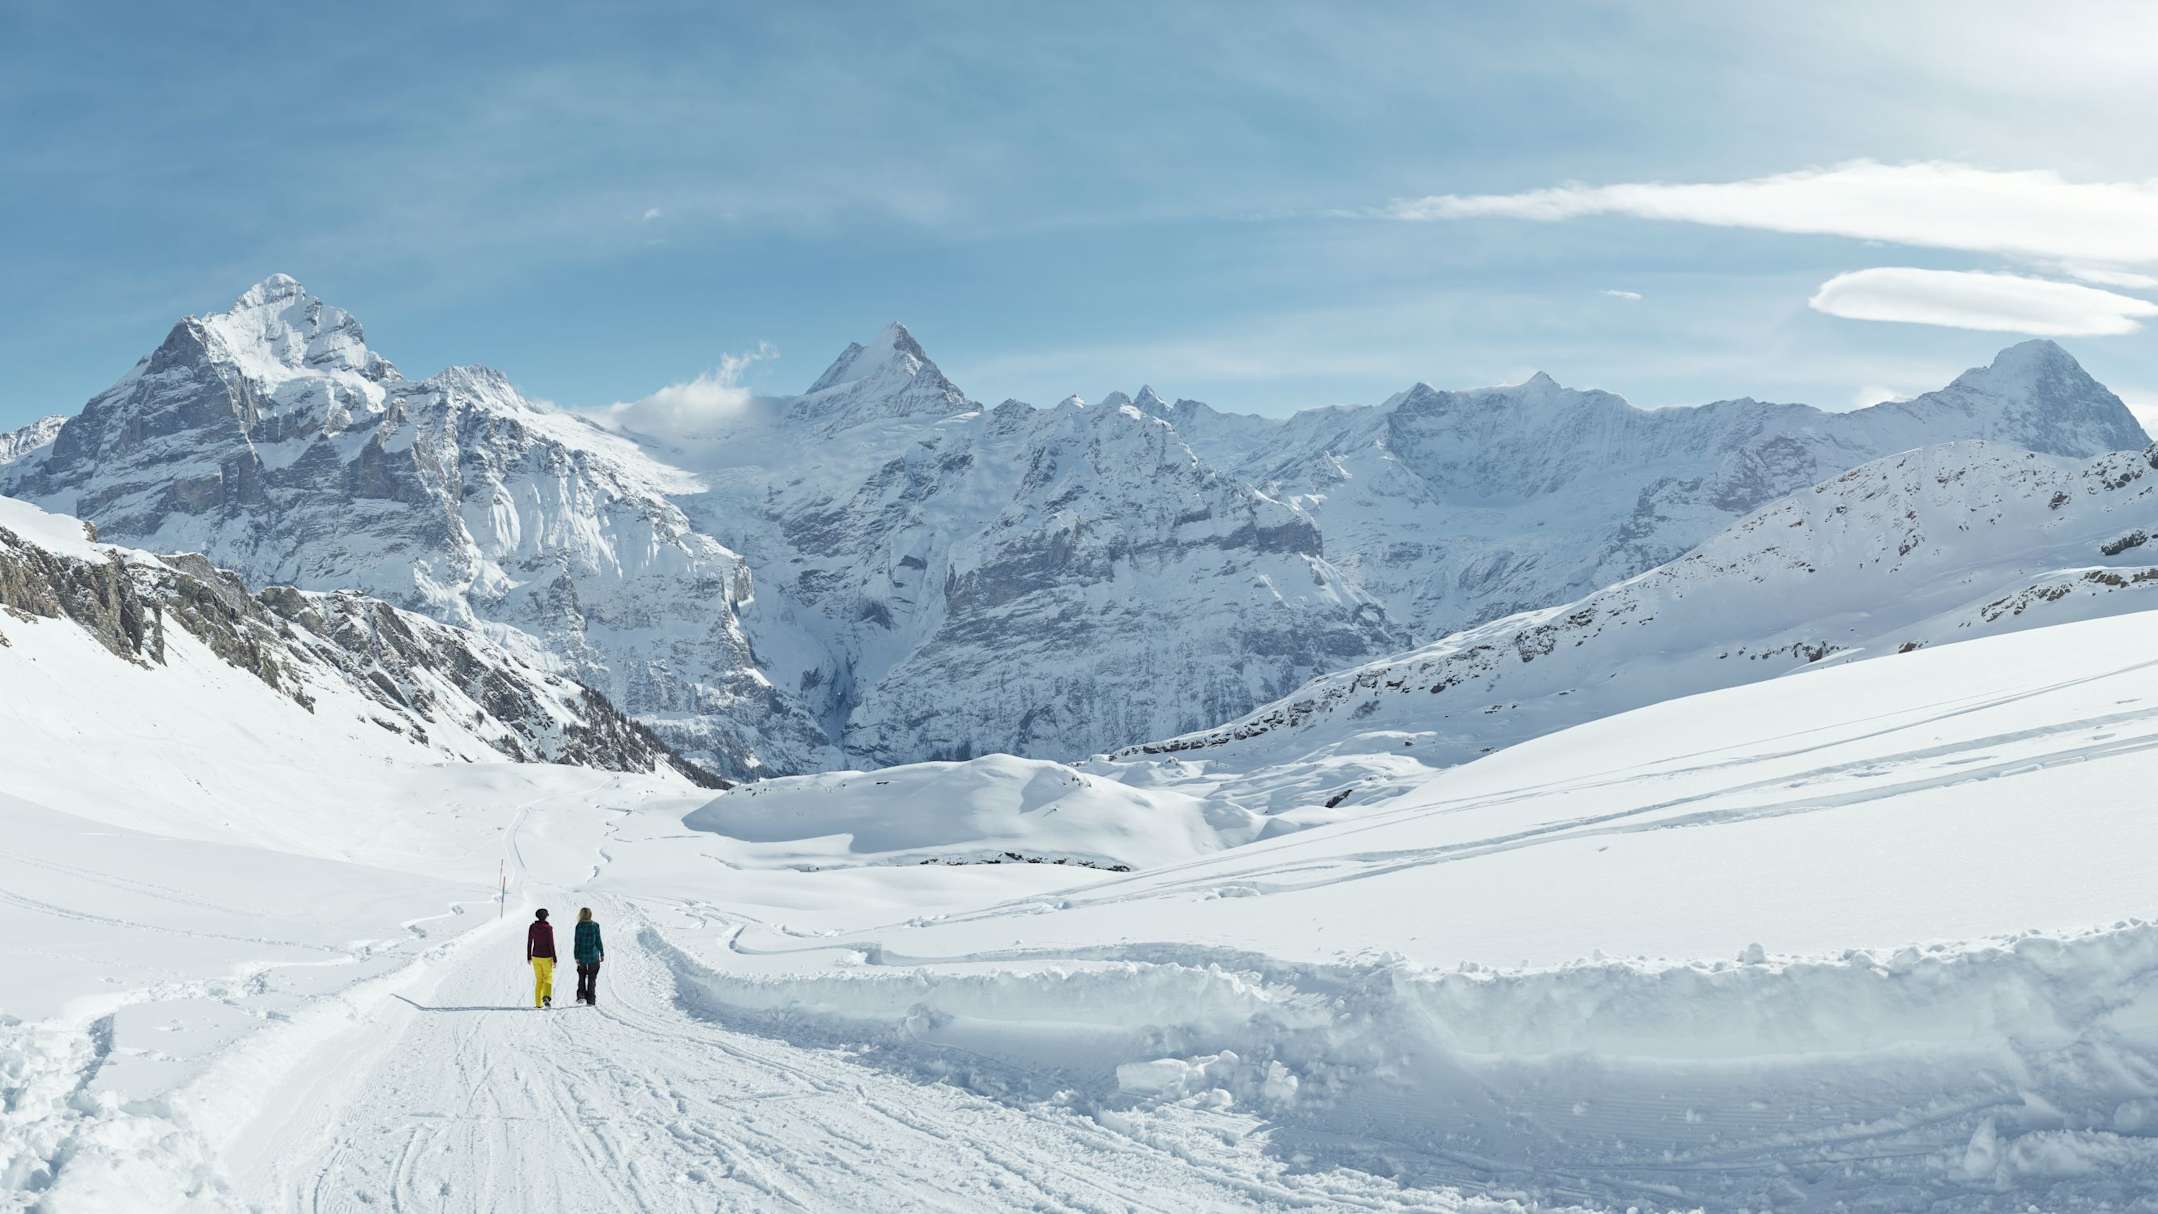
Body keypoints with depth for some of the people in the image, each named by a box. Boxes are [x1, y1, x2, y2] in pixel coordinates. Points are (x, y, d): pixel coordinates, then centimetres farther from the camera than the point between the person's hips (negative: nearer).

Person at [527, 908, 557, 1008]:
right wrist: (554, 959, -7)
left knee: (539, 980, 16)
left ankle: (538, 1003, 12)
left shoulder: (532, 927, -1)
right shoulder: (548, 928, -12)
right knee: (548, 979, 9)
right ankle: (546, 997, -17)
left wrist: (529, 957, 14)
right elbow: (551, 944, -13)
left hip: (535, 957, 3)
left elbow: (529, 943, 3)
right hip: (546, 957, -3)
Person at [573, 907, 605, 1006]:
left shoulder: (579, 926, -6)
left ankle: (581, 995, 5)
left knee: (581, 977, 20)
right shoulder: (595, 926, -6)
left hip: (582, 956, 1)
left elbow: (577, 942, -6)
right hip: (593, 955, -1)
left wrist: (576, 957, -2)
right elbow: (598, 941, -4)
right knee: (592, 979, 7)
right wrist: (602, 954, 5)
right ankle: (591, 1000, 6)